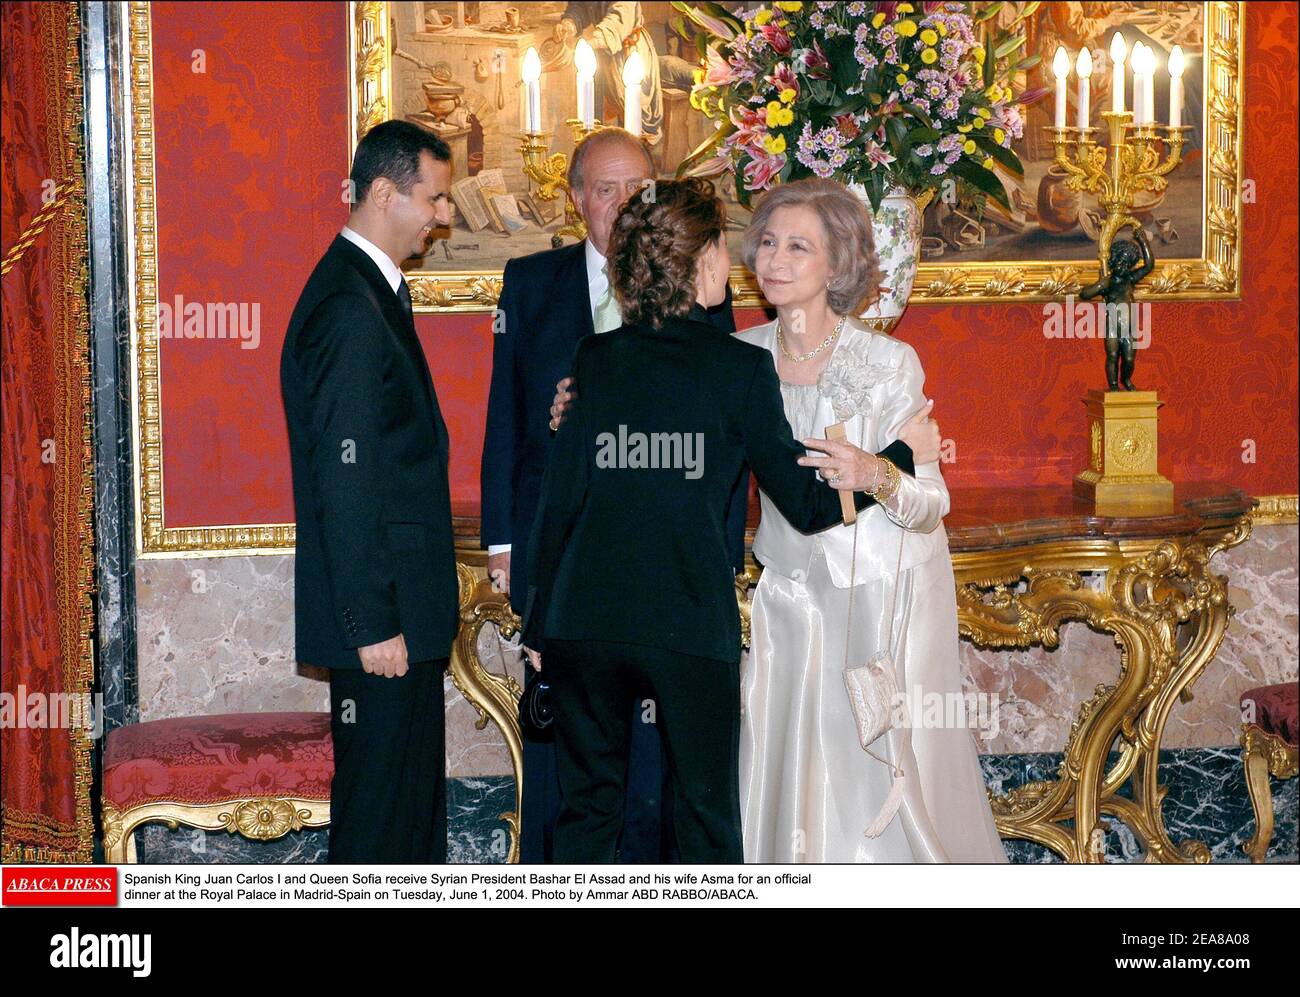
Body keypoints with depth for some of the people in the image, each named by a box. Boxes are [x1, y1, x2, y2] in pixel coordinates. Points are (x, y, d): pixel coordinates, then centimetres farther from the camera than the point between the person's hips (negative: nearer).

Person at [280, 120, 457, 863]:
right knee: (380, 800, -1)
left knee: (416, 793, 18)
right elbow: (345, 483, -22)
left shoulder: (373, 290, 13)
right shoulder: (350, 308, -18)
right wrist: (373, 624, -21)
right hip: (383, 608, -10)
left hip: (403, 605, 10)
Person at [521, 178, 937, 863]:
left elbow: (560, 500, 3)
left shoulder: (594, 360, 3)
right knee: (706, 812, 11)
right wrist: (899, 459, 13)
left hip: (584, 619, 2)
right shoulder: (740, 368, -3)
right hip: (691, 623, -2)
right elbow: (805, 505, 0)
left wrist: (539, 625, 10)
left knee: (586, 810, 14)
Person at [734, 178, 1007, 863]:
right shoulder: (743, 356, -6)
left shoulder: (889, 363, -18)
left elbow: (930, 504, -17)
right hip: (789, 591, 4)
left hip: (884, 592, -4)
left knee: (889, 769, 2)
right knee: (787, 772, 8)